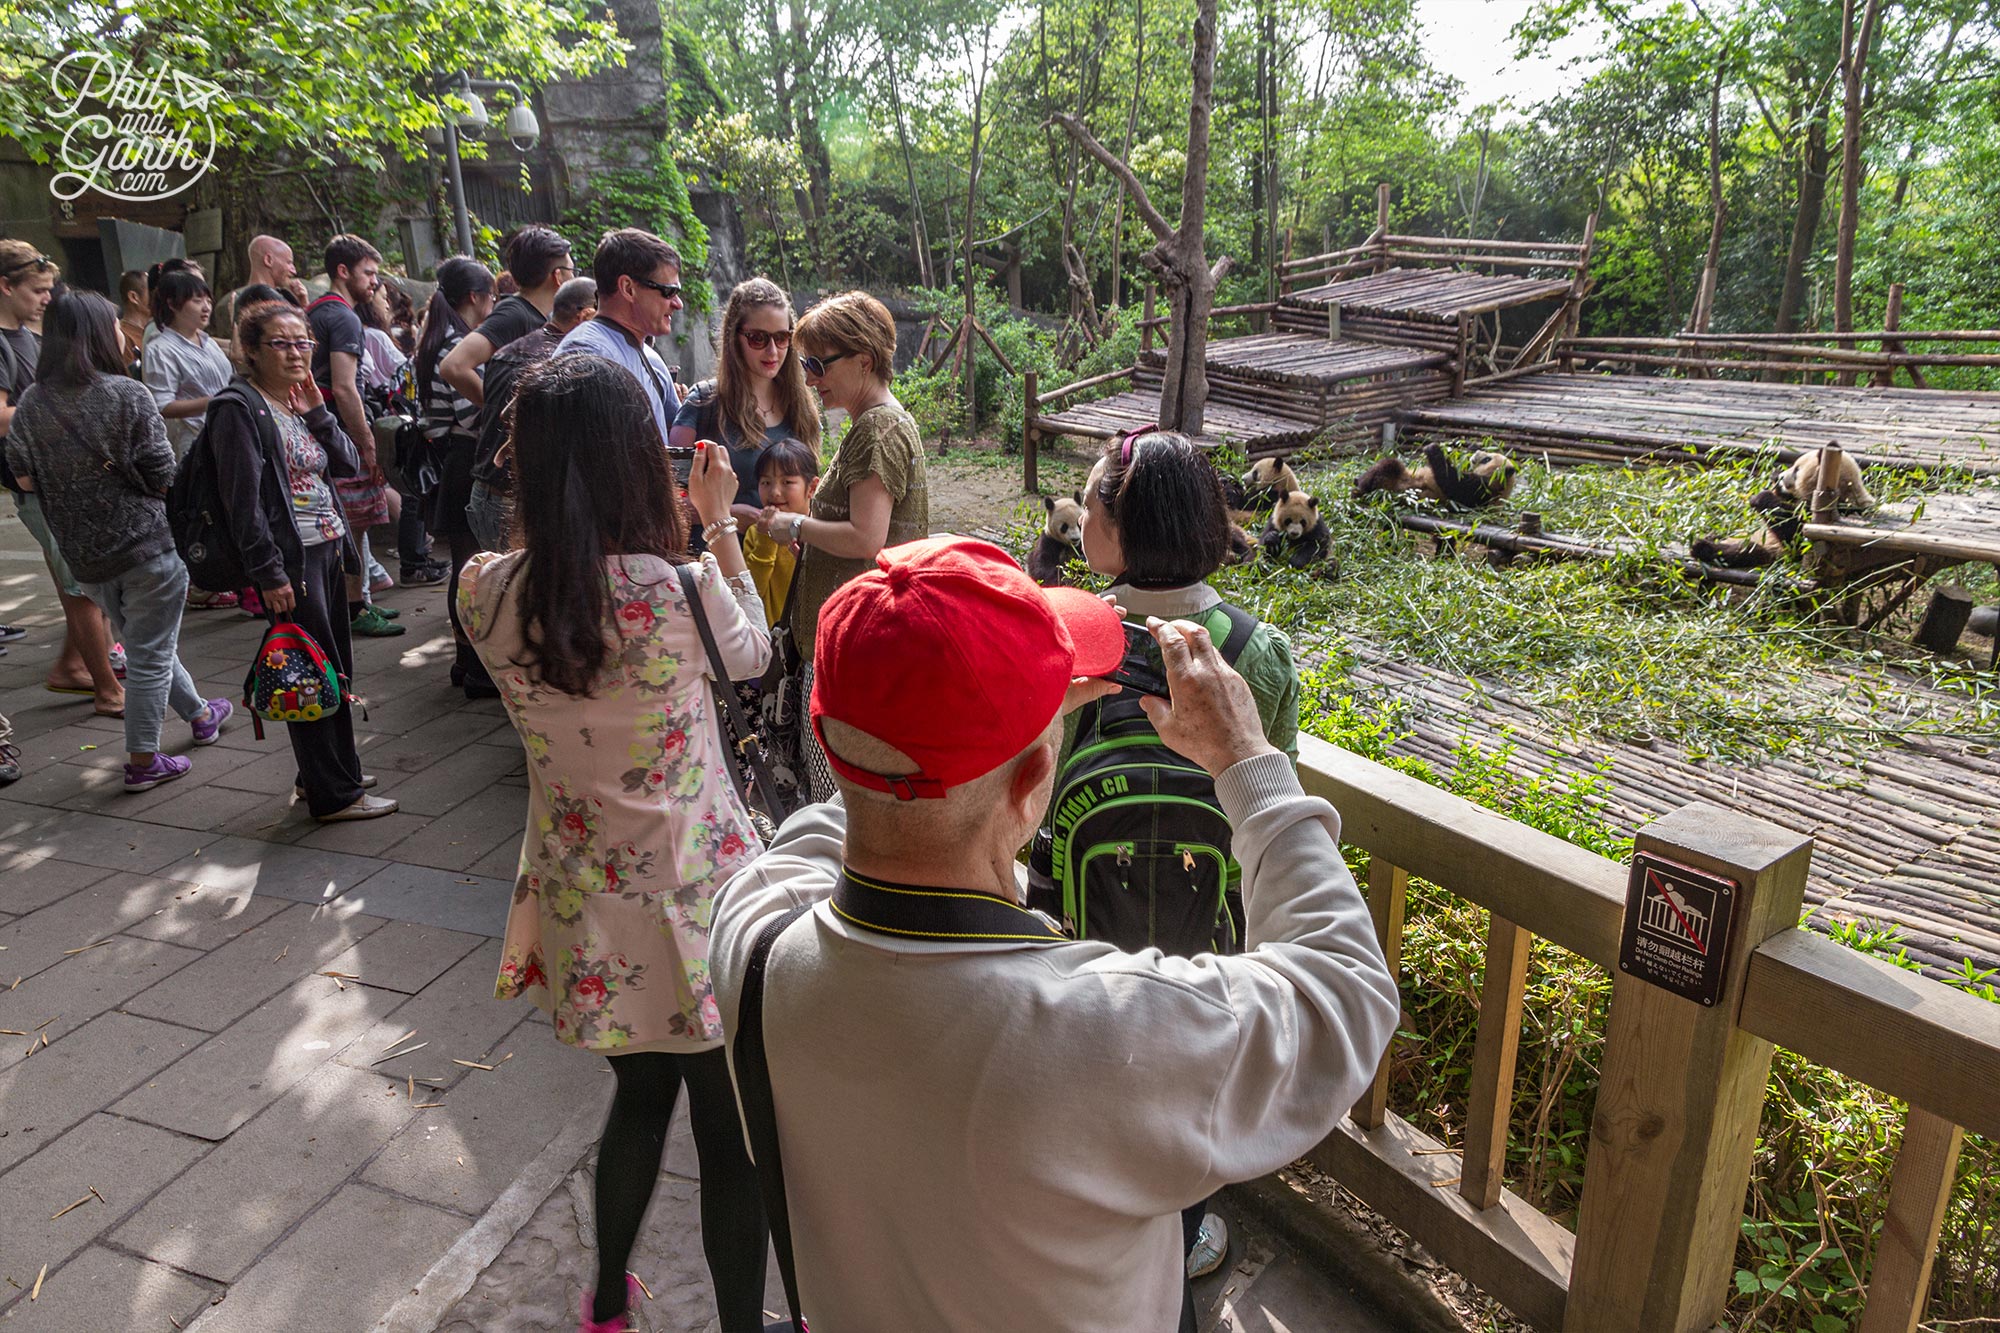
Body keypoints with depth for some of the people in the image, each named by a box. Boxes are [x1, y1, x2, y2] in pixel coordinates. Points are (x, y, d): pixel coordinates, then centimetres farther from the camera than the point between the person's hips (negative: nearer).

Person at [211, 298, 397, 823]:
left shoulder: (301, 400, 14)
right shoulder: (239, 408, -11)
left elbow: (349, 465, 10)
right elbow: (243, 500, -15)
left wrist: (318, 413, -2)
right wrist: (269, 573, -18)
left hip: (328, 548, 8)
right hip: (291, 557, -8)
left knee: (337, 665, 14)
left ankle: (330, 771, 28)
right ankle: (334, 794, 5)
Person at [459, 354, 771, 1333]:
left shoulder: (490, 596, -11)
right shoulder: (680, 591, -24)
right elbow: (751, 652, -1)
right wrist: (718, 522, 8)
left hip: (586, 899, 5)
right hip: (694, 894, -5)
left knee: (640, 1092, 28)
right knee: (730, 1127, 15)